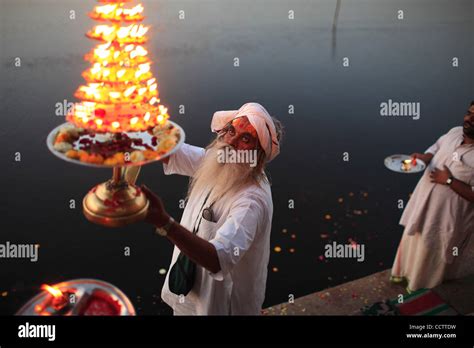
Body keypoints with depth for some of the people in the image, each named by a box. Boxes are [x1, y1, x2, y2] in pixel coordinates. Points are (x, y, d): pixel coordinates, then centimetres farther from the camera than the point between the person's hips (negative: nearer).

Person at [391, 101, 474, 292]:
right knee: (412, 239, 26)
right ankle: (405, 270, 52)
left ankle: (422, 286, 41)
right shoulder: (455, 132, -6)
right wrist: (424, 157, -8)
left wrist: (449, 181, -28)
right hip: (423, 201, 6)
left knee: (431, 253, 15)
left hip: (446, 215, -6)